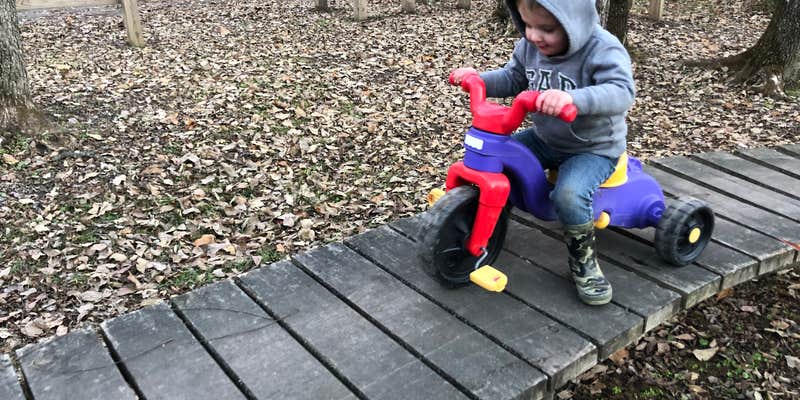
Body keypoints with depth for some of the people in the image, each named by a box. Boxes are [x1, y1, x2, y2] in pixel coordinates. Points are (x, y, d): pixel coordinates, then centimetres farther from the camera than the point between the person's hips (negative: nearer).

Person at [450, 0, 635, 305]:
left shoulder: (602, 50, -25)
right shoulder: (530, 45, -5)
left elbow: (621, 91, -39)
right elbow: (512, 79, 8)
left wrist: (572, 98, -57)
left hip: (594, 147, -6)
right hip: (544, 138, 7)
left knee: (569, 194, -32)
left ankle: (583, 260, -4)